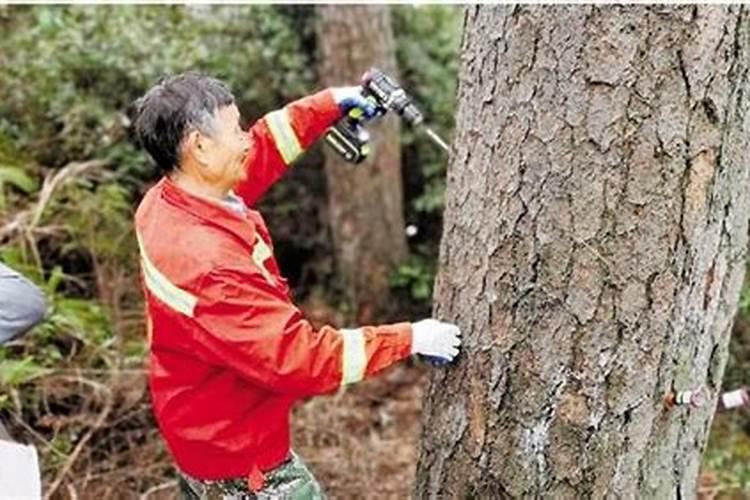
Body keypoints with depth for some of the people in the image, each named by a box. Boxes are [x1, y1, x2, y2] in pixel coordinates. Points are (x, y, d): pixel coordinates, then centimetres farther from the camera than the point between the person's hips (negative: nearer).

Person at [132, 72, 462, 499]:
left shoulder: (167, 203, -7)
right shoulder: (208, 265, -36)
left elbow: (256, 156, 8)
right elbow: (298, 358, -31)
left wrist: (331, 103, 3)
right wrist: (408, 340, -23)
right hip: (238, 457, -9)